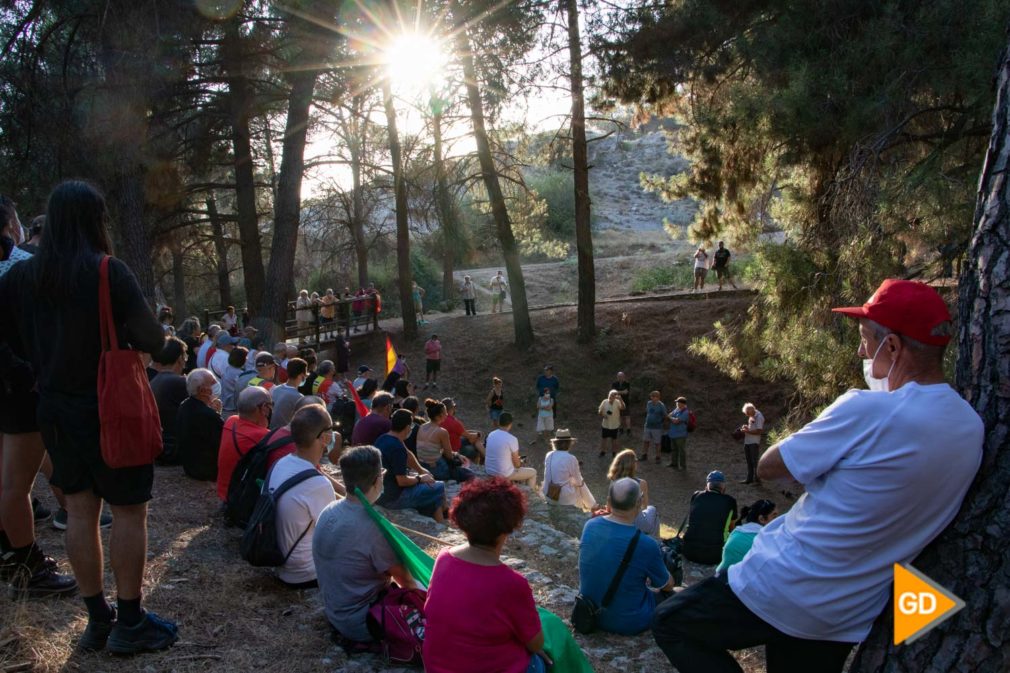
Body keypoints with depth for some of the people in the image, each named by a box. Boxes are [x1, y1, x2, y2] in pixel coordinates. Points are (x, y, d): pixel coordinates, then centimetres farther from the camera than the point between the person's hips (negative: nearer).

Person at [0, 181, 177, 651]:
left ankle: (98, 619, 22)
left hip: (55, 410, 6)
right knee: (129, 511, 4)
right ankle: (130, 623, 11)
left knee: (80, 511, 13)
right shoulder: (108, 272, -16)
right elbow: (151, 339, -14)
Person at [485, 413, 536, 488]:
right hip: (504, 475, -7)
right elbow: (516, 464, -11)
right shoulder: (512, 439, -19)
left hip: (489, 471, 7)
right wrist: (520, 462, 12)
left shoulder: (490, 434, 0)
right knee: (533, 472, 16)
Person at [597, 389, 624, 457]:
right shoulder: (604, 402, -10)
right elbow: (599, 411, 0)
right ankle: (602, 451, 33)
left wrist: (620, 399, -47)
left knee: (614, 439, 13)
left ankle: (614, 452, 32)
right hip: (605, 424, 1)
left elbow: (623, 407, -36)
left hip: (614, 425, -1)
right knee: (603, 438, 14)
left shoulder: (617, 402, -16)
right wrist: (602, 415, -19)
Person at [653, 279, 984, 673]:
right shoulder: (971, 428, -1)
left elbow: (768, 468, -13)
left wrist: (817, 451, 4)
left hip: (787, 592, -7)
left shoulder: (869, 410, -25)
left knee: (671, 626, 9)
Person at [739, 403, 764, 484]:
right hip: (747, 441, 9)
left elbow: (759, 431, -19)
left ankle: (757, 479, 2)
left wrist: (747, 431, -17)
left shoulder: (759, 417, -15)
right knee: (749, 461, 15)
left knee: (754, 461, -5)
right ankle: (750, 478, 23)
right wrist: (746, 427, 4)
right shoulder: (751, 417, 11)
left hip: (754, 442, -9)